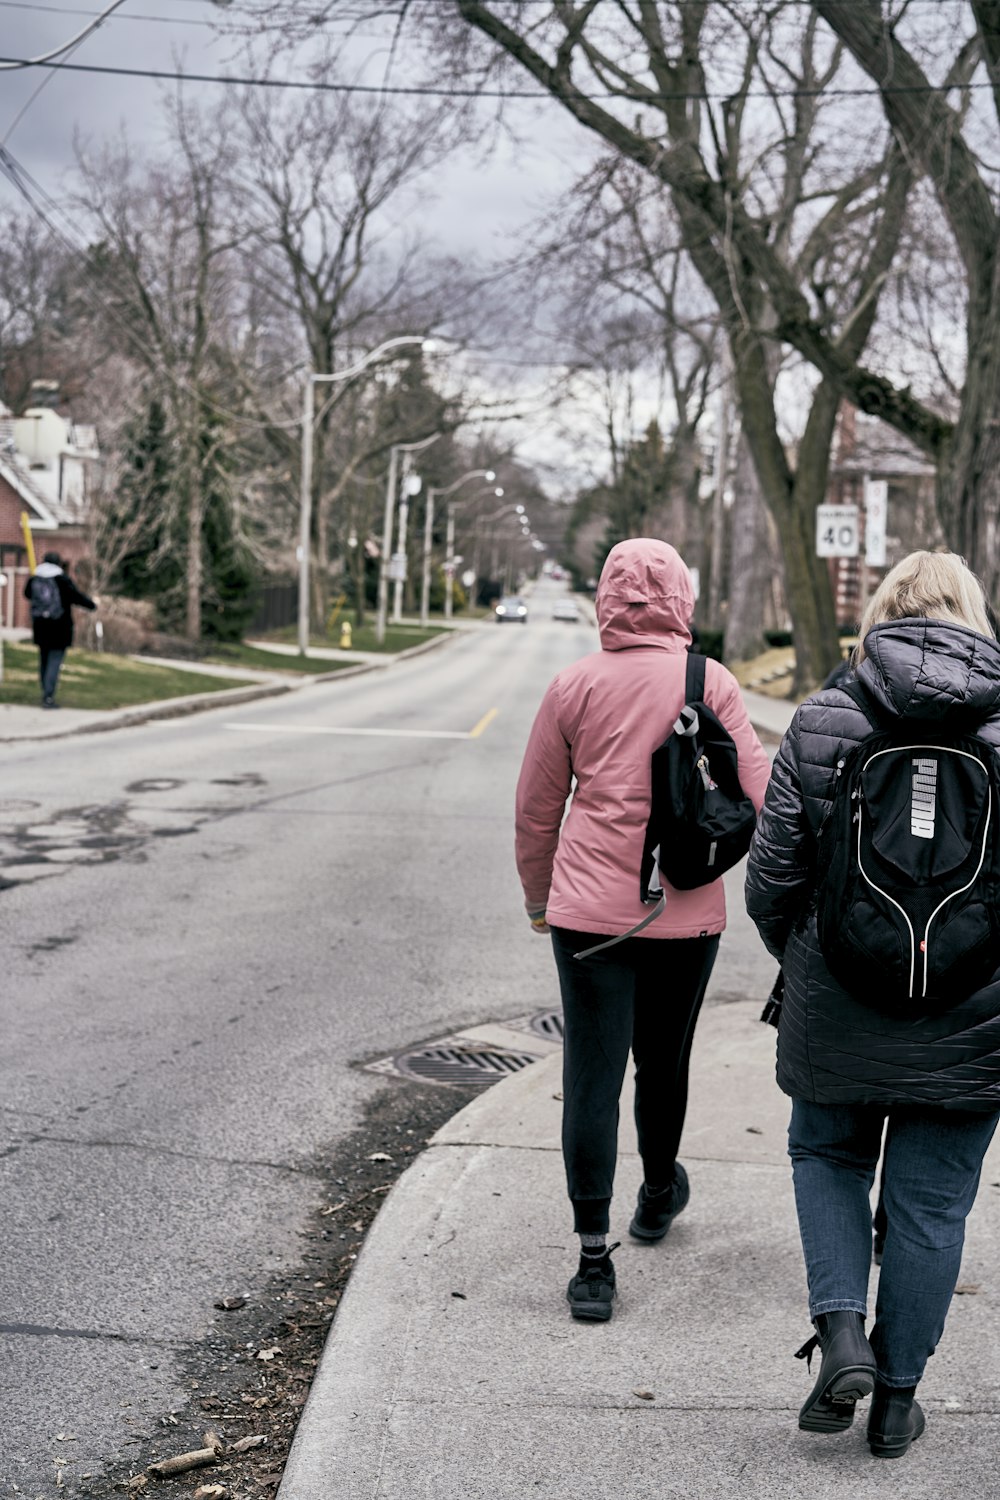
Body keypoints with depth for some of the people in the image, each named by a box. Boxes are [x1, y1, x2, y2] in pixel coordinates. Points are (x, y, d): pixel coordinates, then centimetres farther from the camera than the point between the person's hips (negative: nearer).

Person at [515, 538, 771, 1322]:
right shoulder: (712, 684, -4)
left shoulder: (575, 685, -1)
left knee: (593, 1074, 1)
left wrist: (539, 896, 19)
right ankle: (659, 1192, 44)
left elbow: (536, 806, 5)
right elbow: (759, 795, -6)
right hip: (685, 912, 1)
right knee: (663, 1061, 20)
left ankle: (594, 1257, -2)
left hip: (589, 908, -1)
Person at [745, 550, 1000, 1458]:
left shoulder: (823, 724, -6)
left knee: (827, 1155, 23)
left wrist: (797, 960, 14)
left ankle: (842, 1331, 6)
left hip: (838, 1009, 0)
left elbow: (772, 873, -4)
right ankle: (897, 1398, 23)